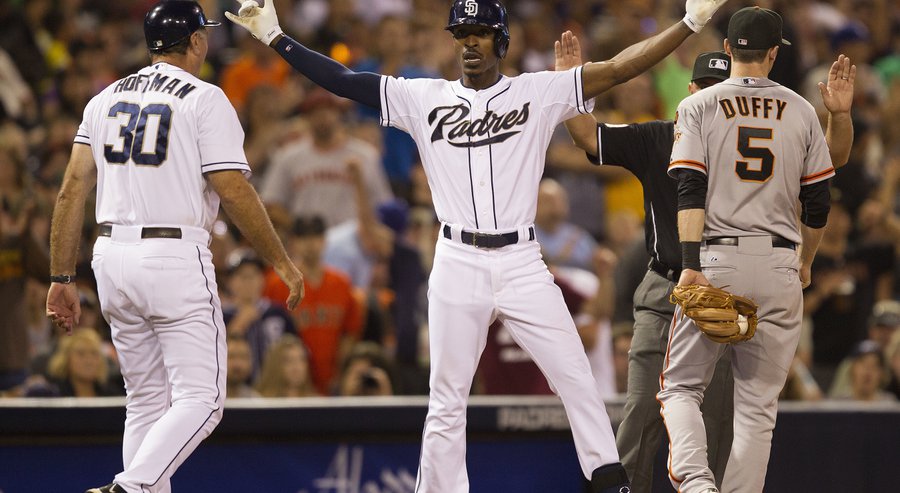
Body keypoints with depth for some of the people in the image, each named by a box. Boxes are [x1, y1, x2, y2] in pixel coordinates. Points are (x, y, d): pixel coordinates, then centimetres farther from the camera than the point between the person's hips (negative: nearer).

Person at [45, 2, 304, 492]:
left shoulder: (105, 99, 12)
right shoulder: (204, 100, -5)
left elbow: (72, 190, 7)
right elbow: (234, 193, -11)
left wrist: (61, 278, 10)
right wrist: (283, 263, -2)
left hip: (112, 257, 6)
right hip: (176, 258, -6)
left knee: (147, 402, 14)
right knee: (199, 399, -5)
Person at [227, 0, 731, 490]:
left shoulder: (538, 92, 3)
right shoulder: (424, 98, 7)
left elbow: (619, 69, -3)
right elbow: (344, 80, 5)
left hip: (523, 264, -1)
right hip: (458, 264, 1)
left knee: (577, 378, -5)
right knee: (447, 399, 4)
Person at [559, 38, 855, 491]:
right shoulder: (657, 140, 5)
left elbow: (832, 157, 1)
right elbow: (589, 137, 1)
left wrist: (839, 116, -17)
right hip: (663, 298, -1)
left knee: (717, 419, 2)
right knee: (642, 410, -6)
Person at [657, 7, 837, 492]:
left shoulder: (697, 106, 2)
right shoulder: (800, 111, 8)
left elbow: (690, 191, -9)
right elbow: (818, 202, 10)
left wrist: (691, 264, -15)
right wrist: (804, 264, 25)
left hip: (716, 261, -2)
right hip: (778, 265, 2)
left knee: (681, 386, 8)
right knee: (758, 406, 5)